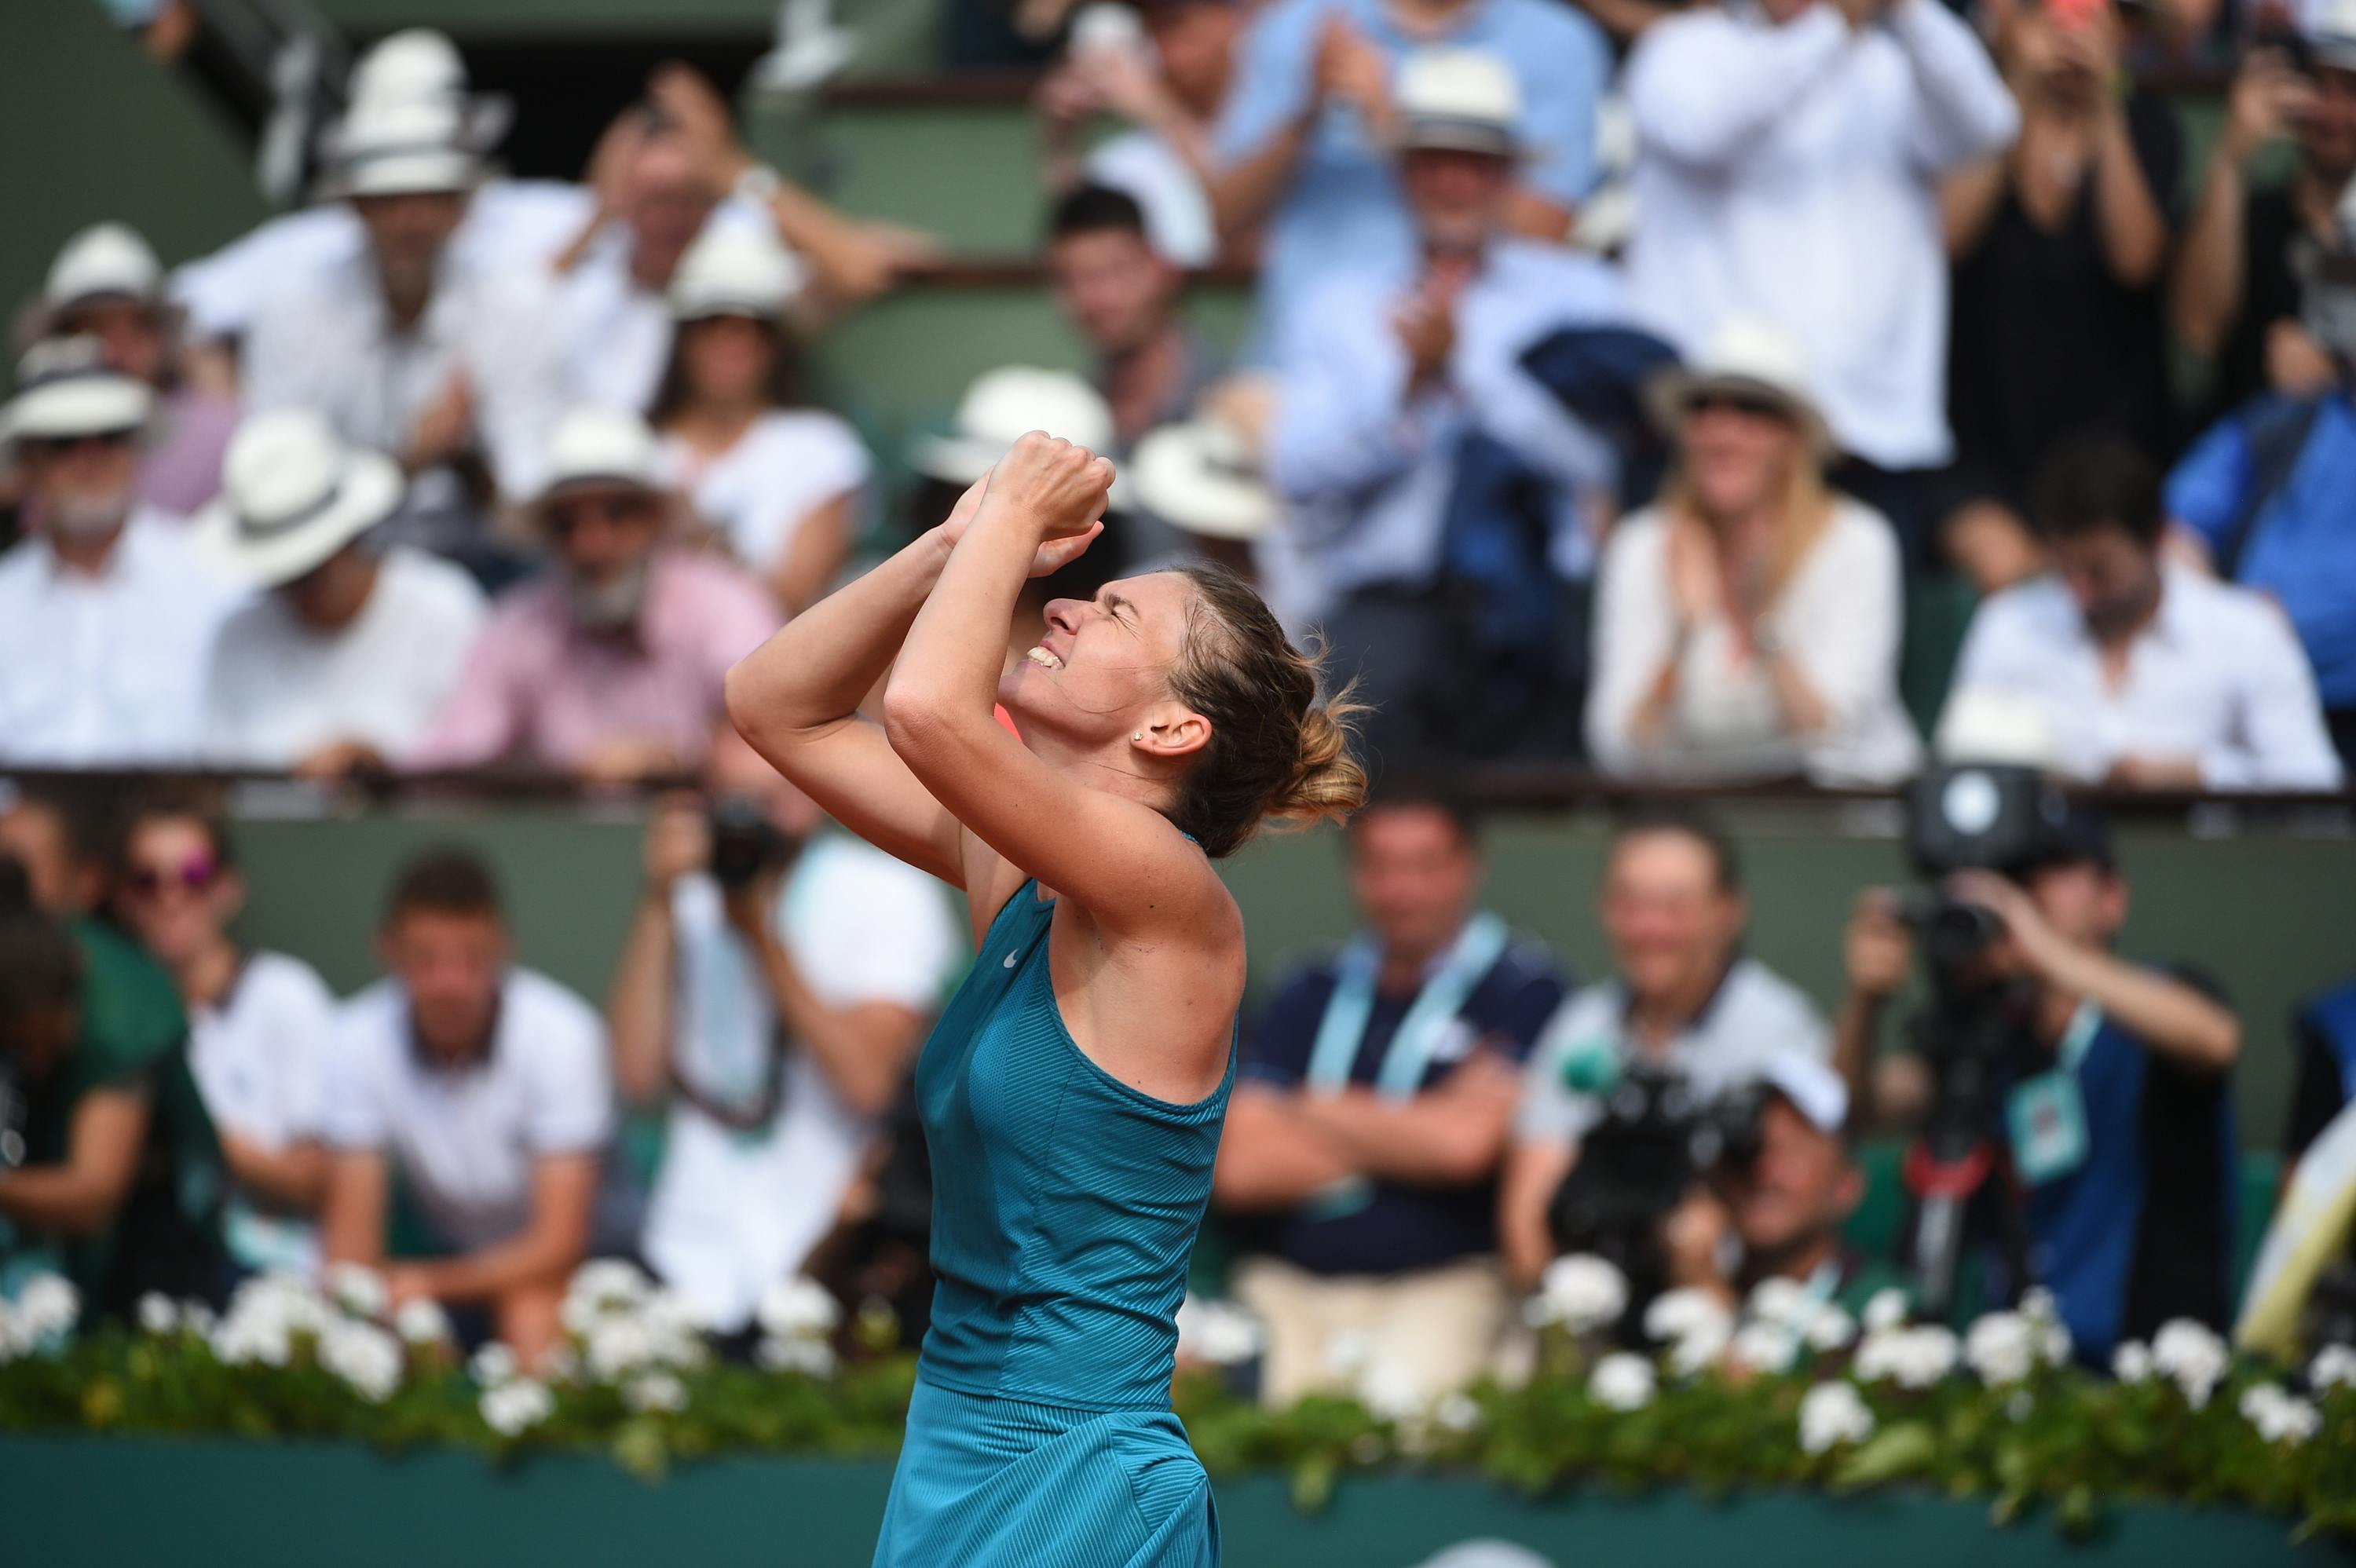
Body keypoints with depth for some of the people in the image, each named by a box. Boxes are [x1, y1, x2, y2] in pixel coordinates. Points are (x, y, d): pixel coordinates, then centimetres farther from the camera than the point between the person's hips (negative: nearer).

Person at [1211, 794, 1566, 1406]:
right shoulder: (1311, 995, 15)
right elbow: (1239, 1167, 3)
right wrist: (1410, 1138, -4)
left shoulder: (1522, 988, 3)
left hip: (1441, 1286, -3)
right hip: (1288, 1294, 3)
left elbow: (1466, 1145, -10)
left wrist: (1318, 1112, 4)